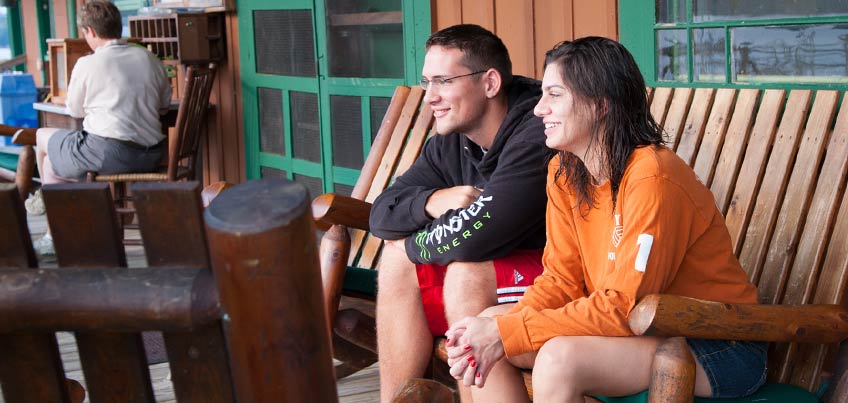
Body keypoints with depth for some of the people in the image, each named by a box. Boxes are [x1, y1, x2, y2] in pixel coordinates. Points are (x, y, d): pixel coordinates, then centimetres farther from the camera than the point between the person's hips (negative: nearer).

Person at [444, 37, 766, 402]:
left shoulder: (652, 178, -23)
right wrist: (495, 331, -16)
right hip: (641, 327, 8)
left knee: (560, 357, -30)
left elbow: (623, 309, -25)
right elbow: (560, 280, 2)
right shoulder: (563, 173, 2)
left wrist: (506, 333, -24)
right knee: (490, 322, -4)